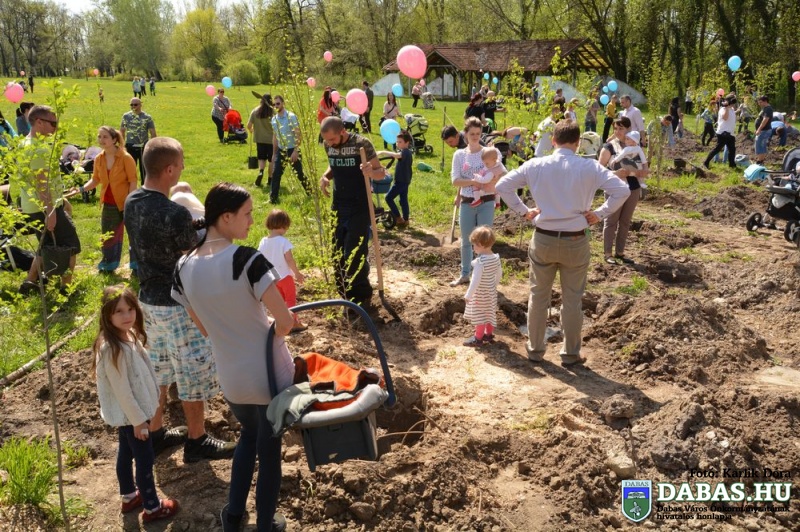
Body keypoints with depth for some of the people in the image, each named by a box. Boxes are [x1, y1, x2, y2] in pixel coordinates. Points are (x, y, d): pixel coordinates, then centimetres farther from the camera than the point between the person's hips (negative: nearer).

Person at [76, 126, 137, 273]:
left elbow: (133, 182, -14)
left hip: (125, 204, -6)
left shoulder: (126, 158, -16)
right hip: (108, 205, 6)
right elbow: (95, 180, 12)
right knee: (107, 236, 13)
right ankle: (108, 265, 28)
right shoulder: (98, 159, 0)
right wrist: (82, 189, -5)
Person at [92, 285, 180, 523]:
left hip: (129, 412, 9)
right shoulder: (113, 349, -30)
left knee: (126, 453, 24)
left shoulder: (129, 336, -2)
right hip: (129, 414, -9)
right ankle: (152, 507, 21)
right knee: (145, 458, 5)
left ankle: (129, 496, 42)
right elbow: (121, 390, -25)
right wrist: (138, 420, -18)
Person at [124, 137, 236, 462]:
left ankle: (155, 433, 35)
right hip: (177, 305, -8)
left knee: (157, 369, 21)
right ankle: (197, 442, 21)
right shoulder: (175, 215, -27)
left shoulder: (132, 203, 0)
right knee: (194, 373, 7)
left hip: (148, 299, 9)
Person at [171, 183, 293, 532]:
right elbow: (285, 321, -24)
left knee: (248, 435, 31)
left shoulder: (184, 268, -5)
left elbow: (204, 328, 6)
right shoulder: (247, 259, -23)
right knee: (269, 447, 17)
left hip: (230, 378, 5)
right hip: (269, 372, -5)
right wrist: (273, 333, -3)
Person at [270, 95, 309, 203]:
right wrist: (274, 153, 13)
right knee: (276, 174, -3)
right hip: (281, 150, 5)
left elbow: (299, 135, -16)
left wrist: (296, 151, -22)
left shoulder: (291, 116, -14)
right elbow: (275, 136, 14)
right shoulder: (274, 119, 4)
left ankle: (310, 192, 27)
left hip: (292, 150, -5)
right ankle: (273, 198, 2)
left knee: (299, 173, 6)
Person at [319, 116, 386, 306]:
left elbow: (381, 172, -12)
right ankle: (345, 294, 29)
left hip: (359, 207, -6)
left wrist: (371, 172, -35)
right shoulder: (328, 145, 0)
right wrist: (326, 176, -4)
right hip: (338, 205, 6)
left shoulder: (361, 144, -17)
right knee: (337, 253, 12)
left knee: (354, 255, -5)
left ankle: (361, 297, 13)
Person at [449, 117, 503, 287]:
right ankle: (464, 274, 28)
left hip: (486, 203, -2)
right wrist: (473, 181, -22)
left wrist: (489, 183, -25)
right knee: (466, 241, 13)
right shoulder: (459, 154, 1)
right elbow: (455, 180, -7)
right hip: (466, 203, 2)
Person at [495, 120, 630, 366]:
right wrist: (599, 214, -4)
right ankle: (570, 353, 22)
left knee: (538, 296, 16)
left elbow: (503, 185, -2)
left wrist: (523, 210, 3)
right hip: (576, 242, -1)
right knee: (572, 300, 11)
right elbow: (622, 191, -13)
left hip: (543, 239, 1)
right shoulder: (590, 167, -9)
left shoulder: (535, 165, -5)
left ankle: (535, 348, 27)